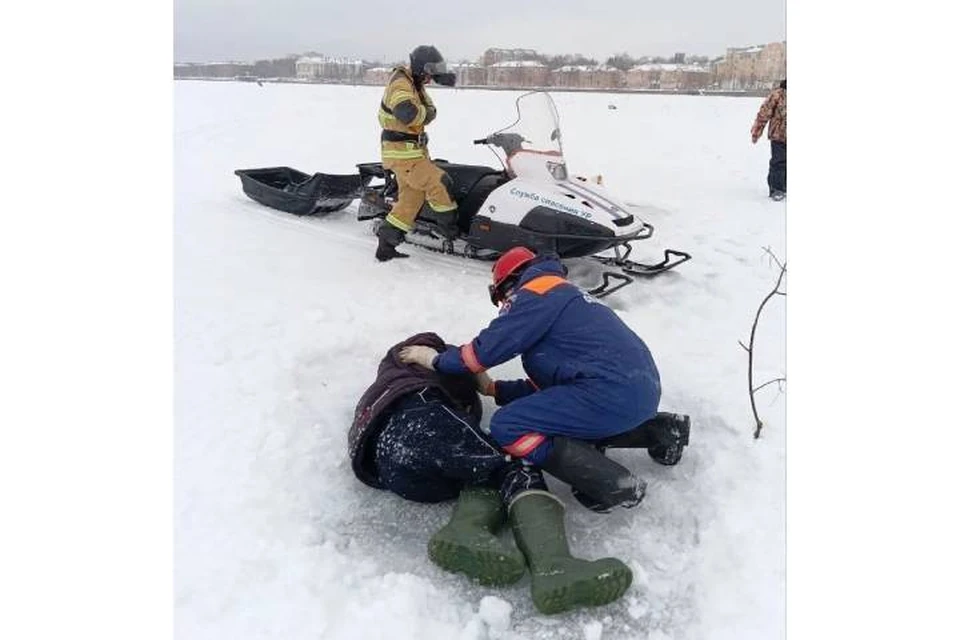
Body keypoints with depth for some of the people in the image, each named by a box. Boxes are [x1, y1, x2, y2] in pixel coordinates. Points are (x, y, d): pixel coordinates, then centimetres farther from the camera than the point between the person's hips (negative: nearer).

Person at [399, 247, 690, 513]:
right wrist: (493, 388, 29)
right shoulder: (566, 296, 29)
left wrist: (436, 359, 11)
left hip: (612, 392, -10)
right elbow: (548, 382, 27)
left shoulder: (536, 292, 1)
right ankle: (658, 429, 20)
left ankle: (612, 484, -10)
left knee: (508, 427, -9)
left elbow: (487, 348, -5)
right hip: (641, 390, 10)